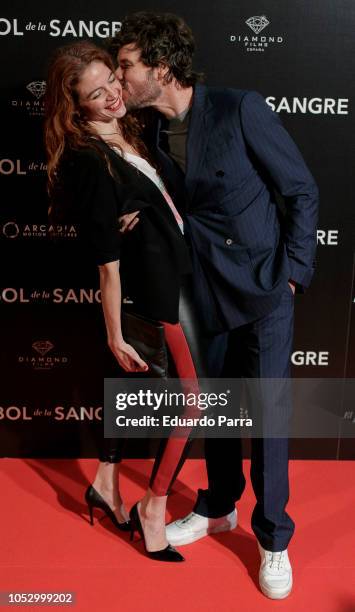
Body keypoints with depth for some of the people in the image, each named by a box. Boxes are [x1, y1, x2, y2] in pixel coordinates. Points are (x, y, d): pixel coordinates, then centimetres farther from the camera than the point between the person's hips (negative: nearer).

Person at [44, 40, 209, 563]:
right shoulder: (89, 162, -22)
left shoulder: (123, 132, 6)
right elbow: (108, 264, -21)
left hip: (171, 273, 9)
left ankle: (106, 484, 38)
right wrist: (115, 336, -15)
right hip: (158, 289, -9)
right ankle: (153, 508, 21)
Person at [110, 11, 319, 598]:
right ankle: (218, 506, 39)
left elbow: (303, 191, -8)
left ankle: (273, 538, 23)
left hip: (265, 287, -5)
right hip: (209, 291, 5)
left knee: (268, 412, 0)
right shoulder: (152, 133, 3)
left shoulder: (240, 109, -14)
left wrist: (293, 271, -10)